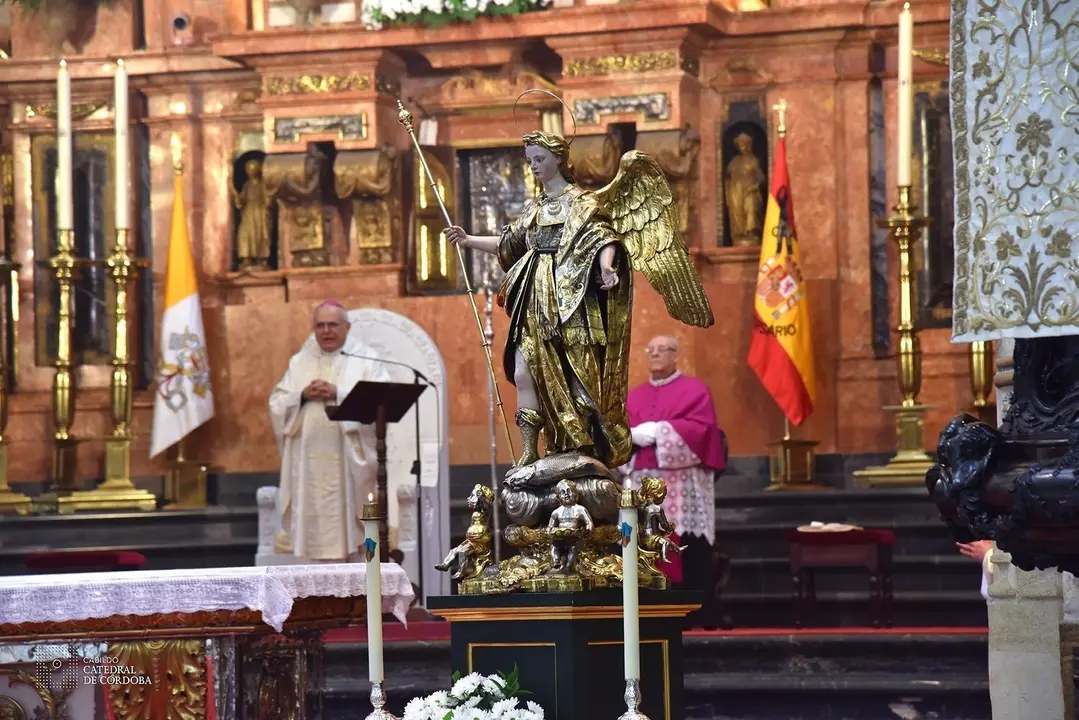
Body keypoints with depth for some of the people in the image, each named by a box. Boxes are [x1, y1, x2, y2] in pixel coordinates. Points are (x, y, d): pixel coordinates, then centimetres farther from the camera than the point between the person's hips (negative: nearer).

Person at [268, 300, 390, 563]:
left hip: (350, 461, -3)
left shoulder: (366, 359, 5)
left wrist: (339, 393, -16)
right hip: (309, 462, 3)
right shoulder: (300, 361, 16)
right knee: (315, 529, 0)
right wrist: (302, 396, -8)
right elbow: (277, 404, 10)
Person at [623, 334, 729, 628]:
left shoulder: (694, 389, 6)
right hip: (643, 484, 5)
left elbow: (701, 427, -9)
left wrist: (660, 431, -13)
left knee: (690, 552, -8)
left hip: (683, 484, -4)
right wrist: (634, 435, -10)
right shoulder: (634, 396, 21)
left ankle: (703, 615, -6)